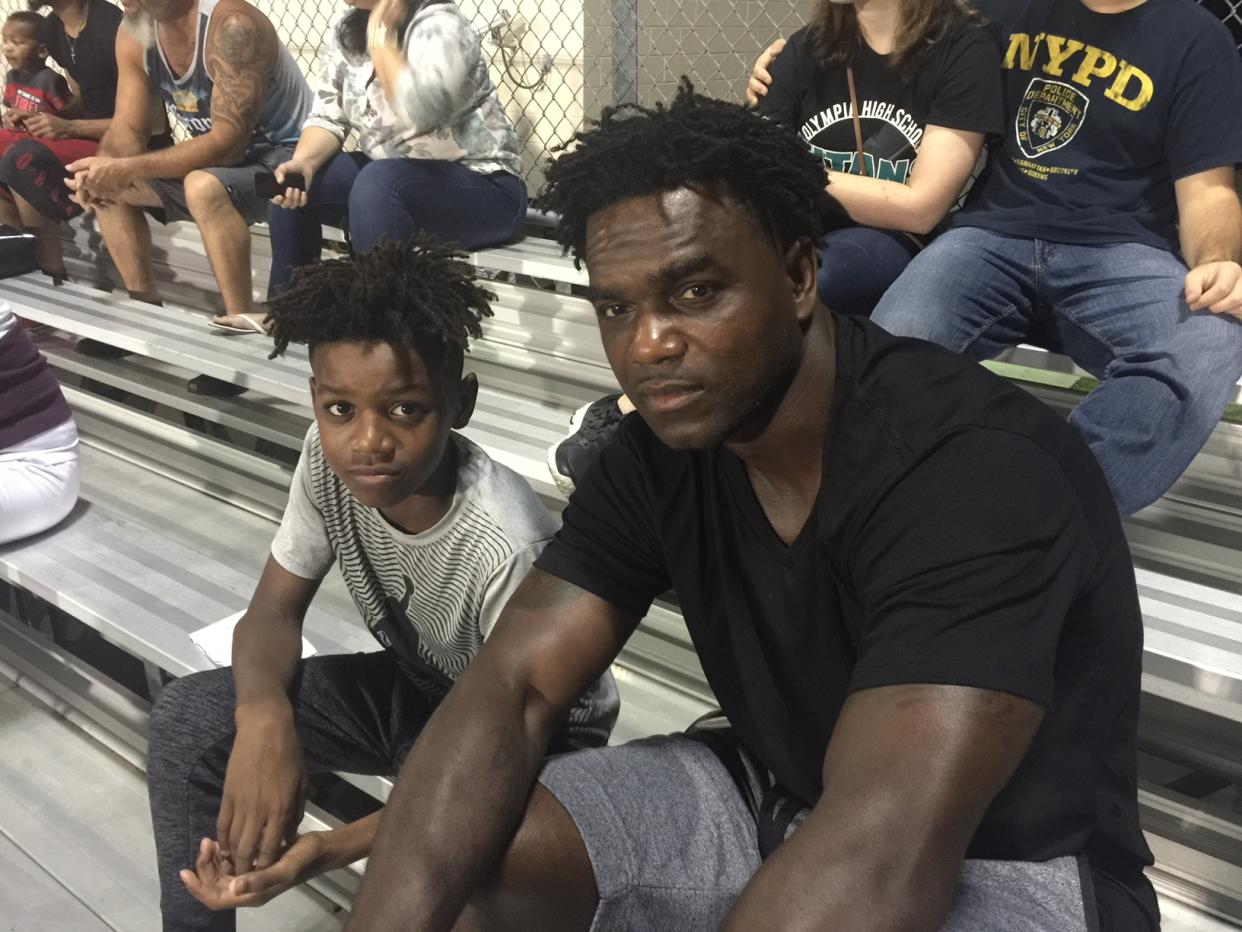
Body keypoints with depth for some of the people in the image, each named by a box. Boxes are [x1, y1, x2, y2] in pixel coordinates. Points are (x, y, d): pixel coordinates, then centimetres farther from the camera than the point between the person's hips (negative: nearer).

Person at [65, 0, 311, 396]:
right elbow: (127, 129, -1)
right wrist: (104, 168, -24)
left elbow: (228, 139, -32)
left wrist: (128, 169, -37)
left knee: (203, 186, -37)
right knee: (107, 186, 6)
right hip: (217, 160, 9)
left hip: (286, 154, -9)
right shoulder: (134, 36, -1)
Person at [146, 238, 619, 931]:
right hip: (416, 687, 6)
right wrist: (264, 718, -32)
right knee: (188, 717, -9)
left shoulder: (508, 546, -37)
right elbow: (274, 612, -8)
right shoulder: (330, 460, -20)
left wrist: (333, 849, -39)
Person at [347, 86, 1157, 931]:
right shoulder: (658, 453, -8)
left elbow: (886, 854, -39)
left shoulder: (973, 468, -30)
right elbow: (512, 687, -13)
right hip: (773, 799, 6)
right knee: (463, 853, -10)